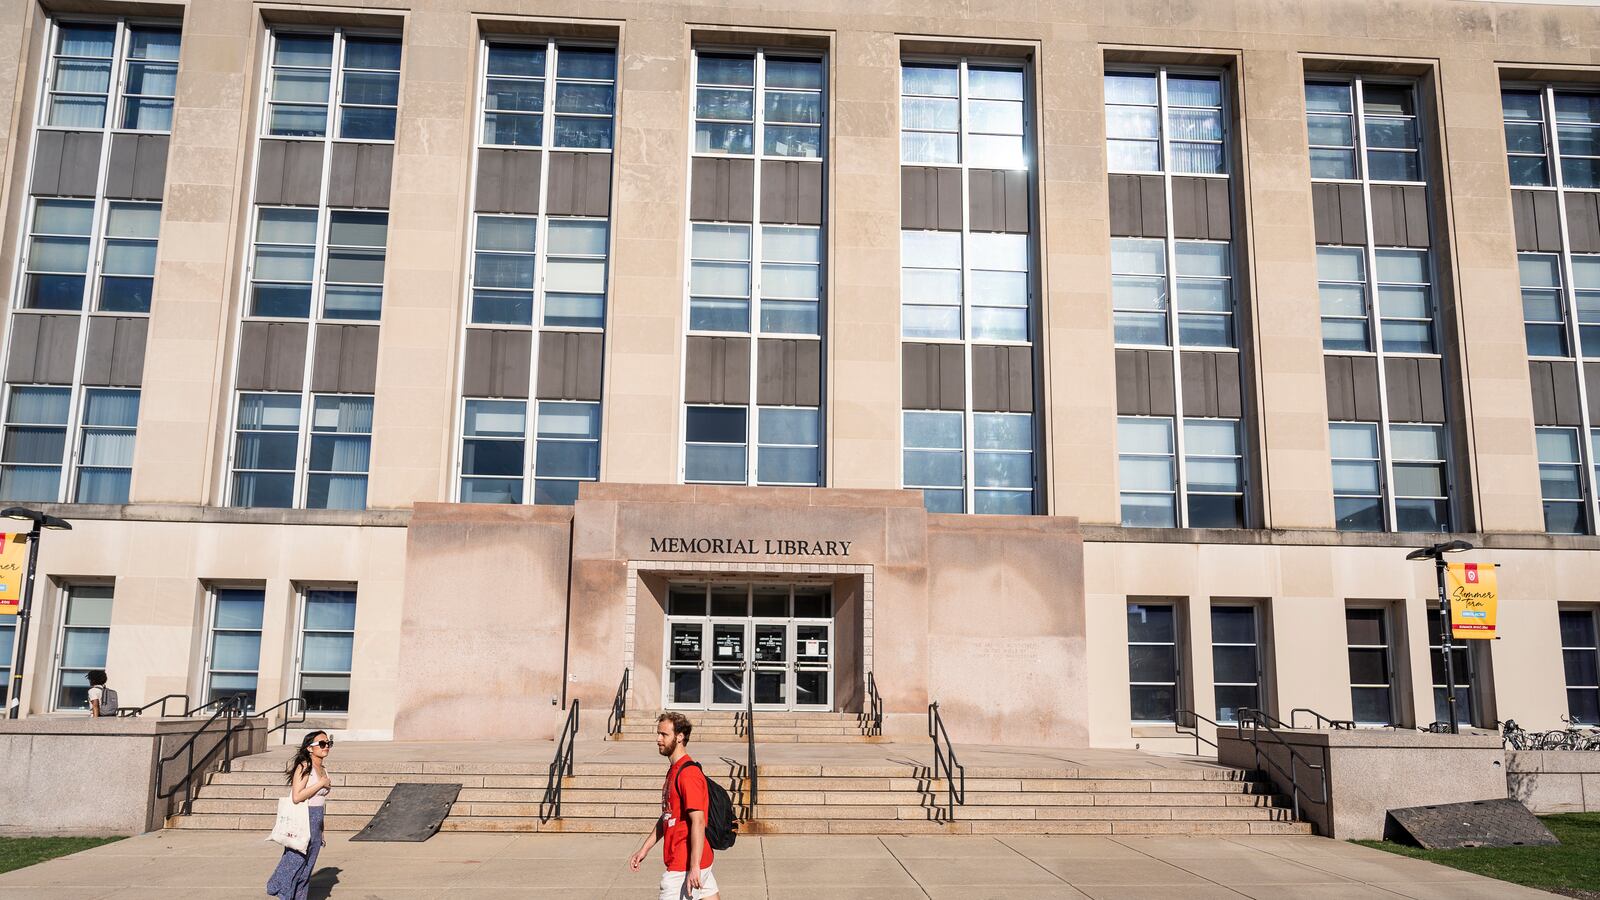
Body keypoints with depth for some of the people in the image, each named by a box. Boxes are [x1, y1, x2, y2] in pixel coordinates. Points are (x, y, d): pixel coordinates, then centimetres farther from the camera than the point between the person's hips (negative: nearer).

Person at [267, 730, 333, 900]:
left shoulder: (323, 768, 11)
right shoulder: (304, 766, -13)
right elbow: (297, 797, -23)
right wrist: (321, 783, -17)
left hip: (317, 822, 8)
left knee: (307, 867, 11)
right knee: (295, 861, -2)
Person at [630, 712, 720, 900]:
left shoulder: (688, 774, -18)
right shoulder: (673, 771, 14)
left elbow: (698, 821, -23)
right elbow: (666, 818, 21)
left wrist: (694, 867, -26)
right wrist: (644, 849, 18)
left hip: (685, 865, -9)